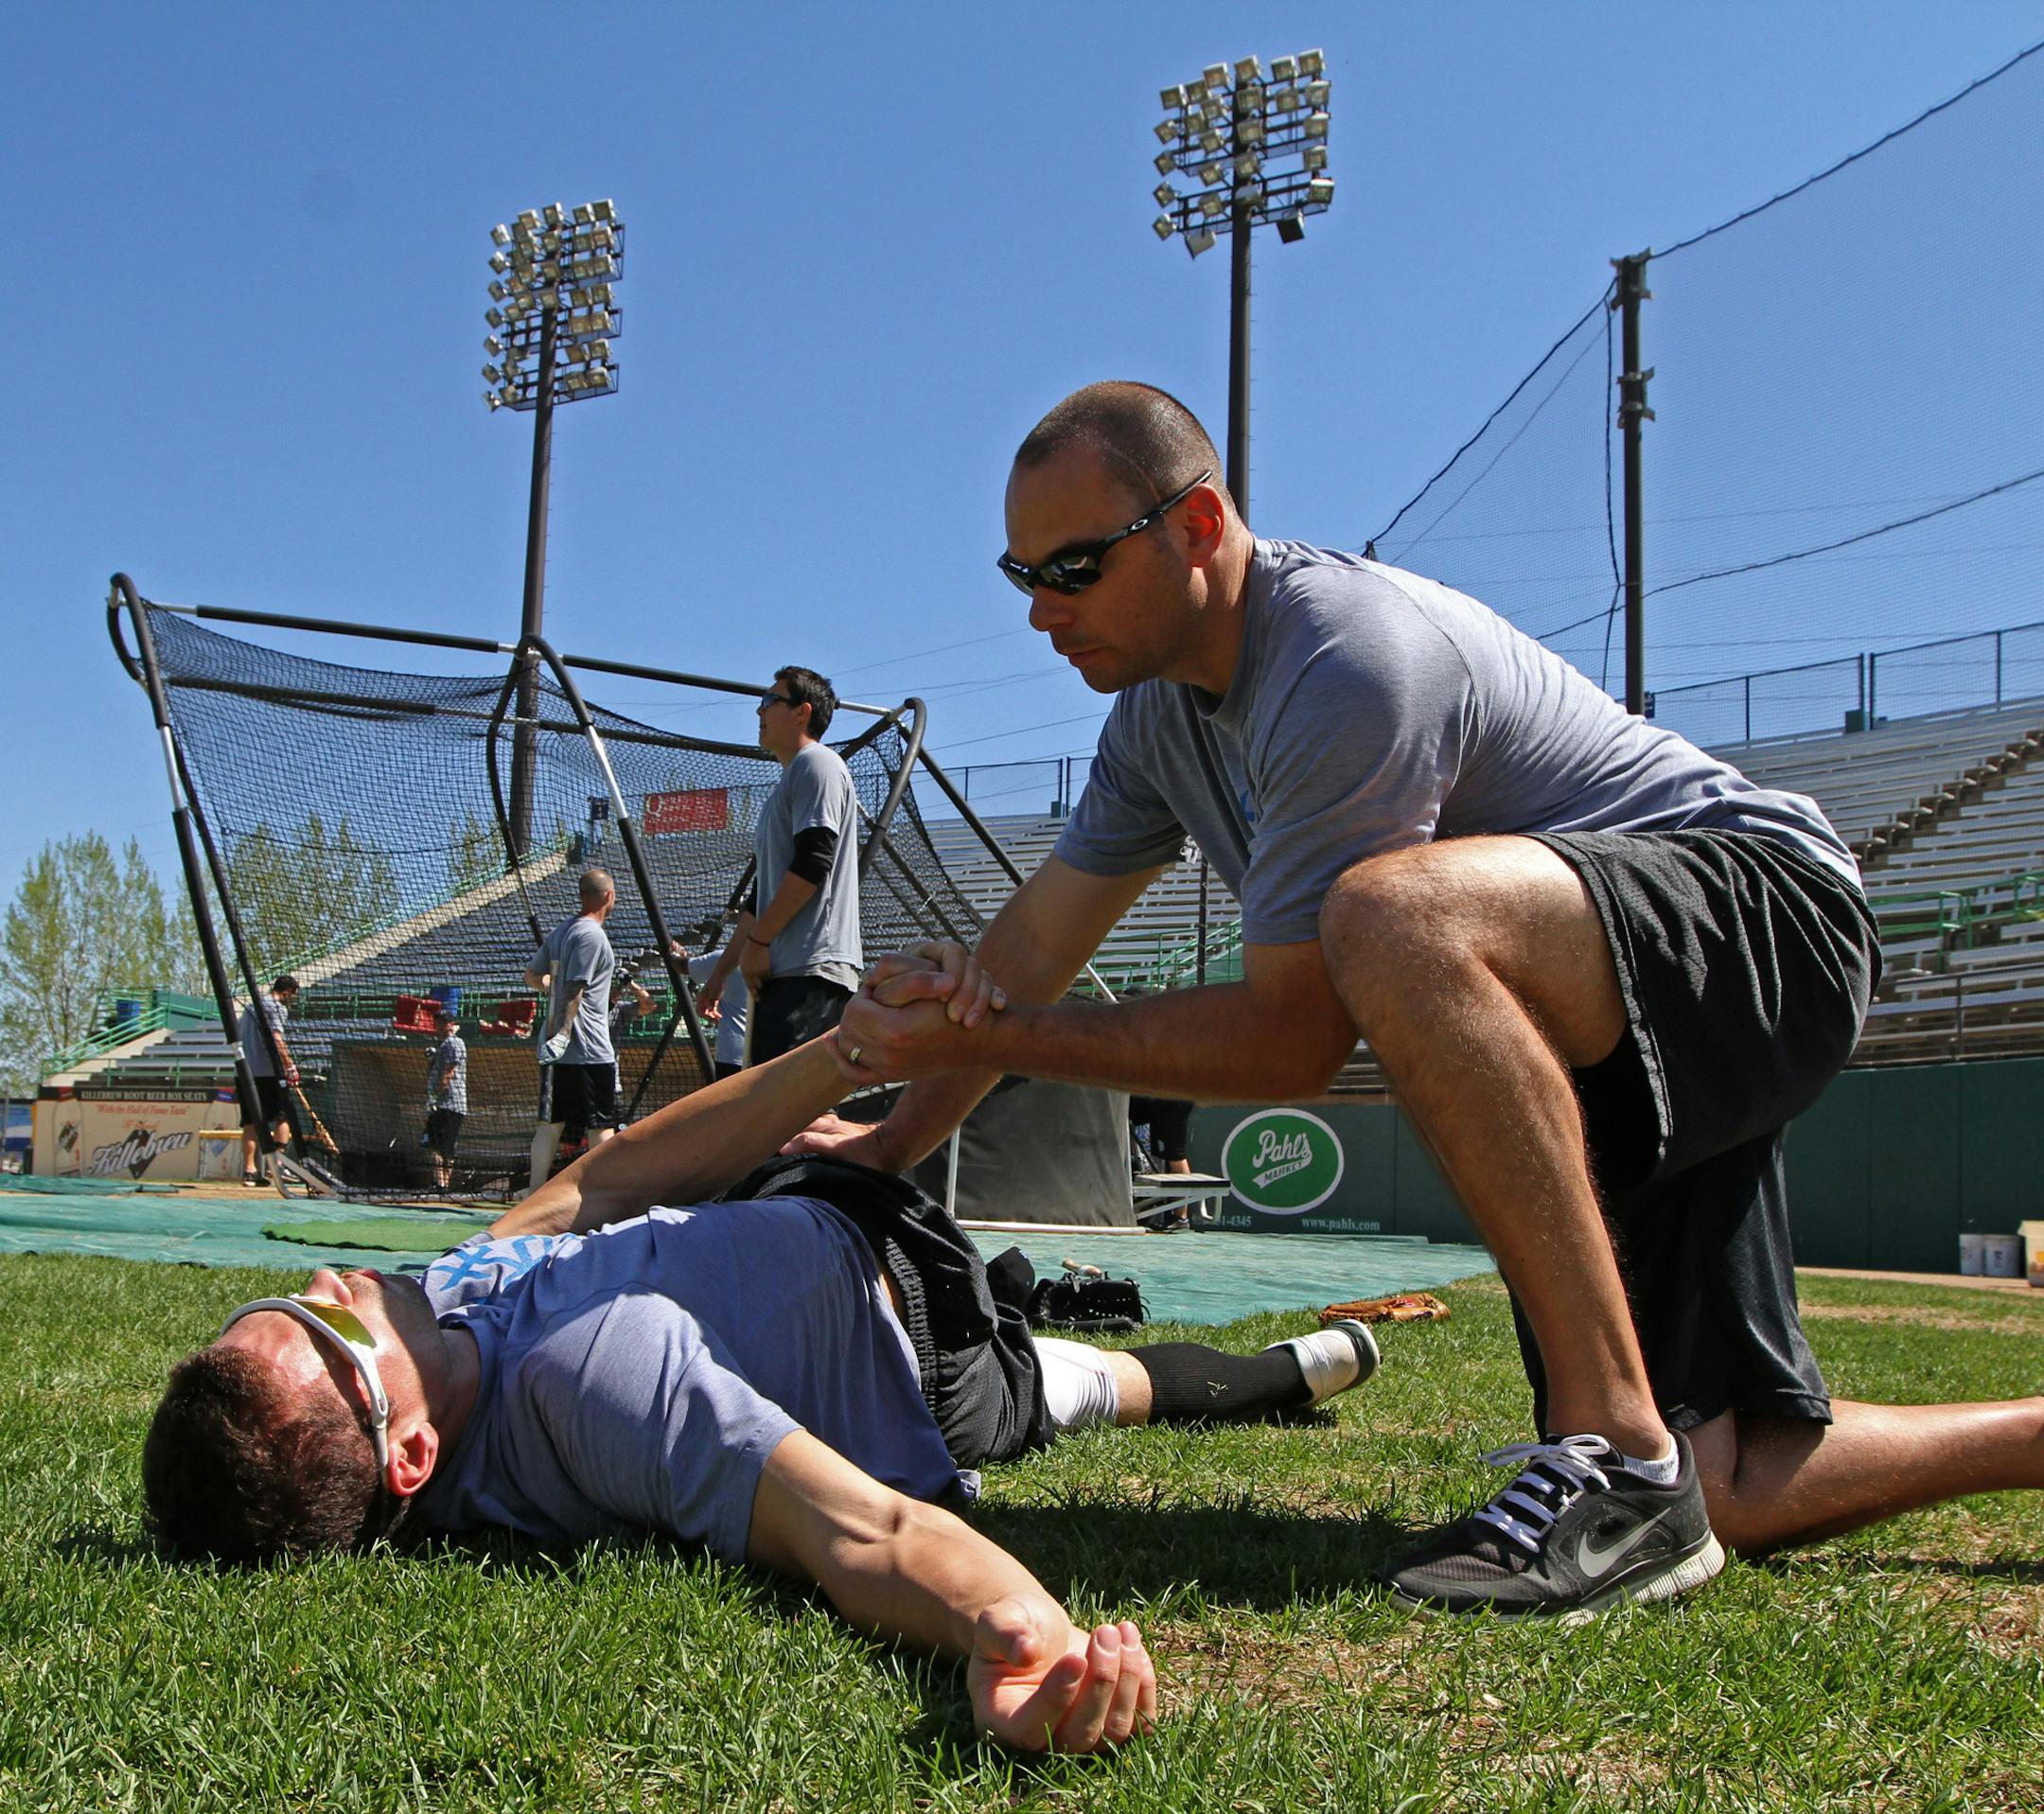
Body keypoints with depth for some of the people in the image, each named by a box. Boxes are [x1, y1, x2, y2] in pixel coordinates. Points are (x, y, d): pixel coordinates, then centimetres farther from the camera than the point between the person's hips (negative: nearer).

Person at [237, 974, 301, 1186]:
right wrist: (290, 1066, -18)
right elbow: (276, 1039, -18)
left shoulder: (251, 1005, 22)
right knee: (283, 1115, 1)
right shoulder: (278, 1008, -5)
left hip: (244, 1071, 7)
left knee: (250, 1121, 6)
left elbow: (238, 1036, 26)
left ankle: (249, 1170, 2)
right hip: (267, 1071, -7)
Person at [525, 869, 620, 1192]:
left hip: (555, 1047, 8)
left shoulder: (559, 931, 13)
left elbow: (532, 977, 24)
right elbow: (574, 989, -21)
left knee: (550, 1121, 9)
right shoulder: (592, 935, -12)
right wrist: (563, 1033, -26)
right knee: (601, 1125, -1)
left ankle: (536, 1193, 8)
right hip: (590, 1050, -8)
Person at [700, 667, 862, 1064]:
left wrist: (757, 941, -13)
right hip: (778, 974, 10)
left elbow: (812, 865, -15)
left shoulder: (817, 764, -2)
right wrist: (721, 969, 26)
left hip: (810, 974, -10)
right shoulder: (786, 786, 28)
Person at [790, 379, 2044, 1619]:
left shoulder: (1345, 660, -23)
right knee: (1722, 1494, -2)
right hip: (1592, 1044, 9)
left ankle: (1619, 1453, -33)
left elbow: (1295, 1039, -22)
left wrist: (992, 1038, -19)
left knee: (1394, 912, -39)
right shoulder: (1161, 709, 6)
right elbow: (1039, 940, 13)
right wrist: (895, 1140, 9)